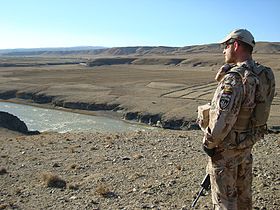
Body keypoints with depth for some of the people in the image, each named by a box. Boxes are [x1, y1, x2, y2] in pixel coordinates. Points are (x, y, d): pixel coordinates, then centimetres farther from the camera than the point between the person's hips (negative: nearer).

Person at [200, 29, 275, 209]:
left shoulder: (234, 78, -27)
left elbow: (222, 118, -30)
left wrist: (208, 142, -15)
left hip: (227, 147, -8)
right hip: (248, 144, 8)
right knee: (243, 192, 24)